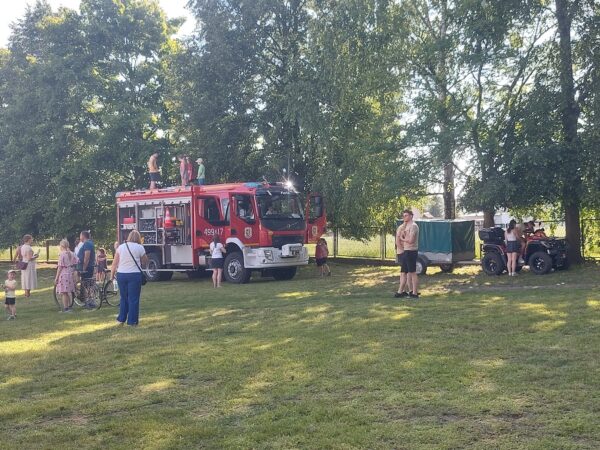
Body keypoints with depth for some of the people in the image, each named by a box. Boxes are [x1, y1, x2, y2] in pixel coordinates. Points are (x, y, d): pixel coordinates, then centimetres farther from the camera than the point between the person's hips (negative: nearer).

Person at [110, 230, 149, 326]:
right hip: (134, 275, -3)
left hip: (121, 275, 4)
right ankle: (132, 321, 4)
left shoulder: (121, 247, 5)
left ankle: (121, 319, 21)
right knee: (133, 299, 3)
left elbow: (114, 263, 4)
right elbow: (145, 263, 2)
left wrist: (112, 275, 10)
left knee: (124, 298, 17)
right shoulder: (140, 247, -3)